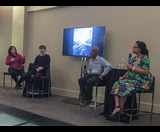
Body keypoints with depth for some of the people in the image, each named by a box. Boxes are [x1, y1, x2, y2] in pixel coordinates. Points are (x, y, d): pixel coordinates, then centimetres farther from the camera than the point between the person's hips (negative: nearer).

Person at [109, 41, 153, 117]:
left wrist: (132, 68, -17)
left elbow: (146, 72, -19)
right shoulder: (133, 58, 14)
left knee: (124, 86, -29)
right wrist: (123, 76, -3)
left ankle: (120, 109, -13)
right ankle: (117, 107, -26)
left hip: (141, 81, -7)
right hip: (131, 79, 8)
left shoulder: (145, 58, -9)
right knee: (116, 85, -16)